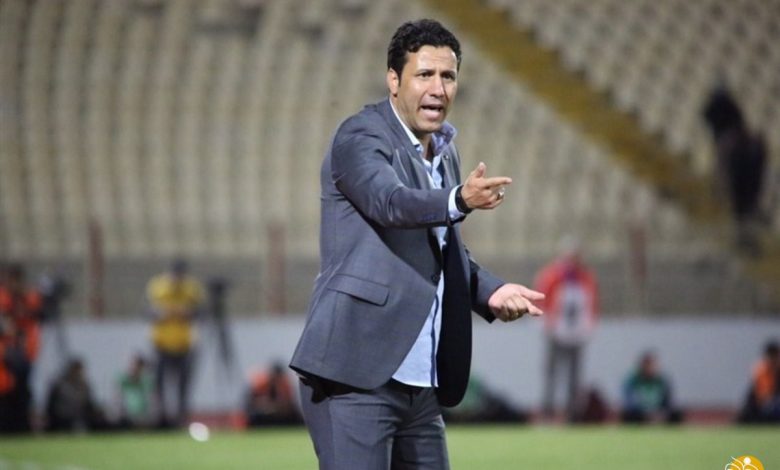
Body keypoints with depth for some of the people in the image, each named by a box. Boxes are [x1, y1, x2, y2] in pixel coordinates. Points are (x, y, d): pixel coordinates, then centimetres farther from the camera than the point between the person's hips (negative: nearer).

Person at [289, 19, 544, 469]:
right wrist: (461, 200, -44)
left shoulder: (445, 153, 18)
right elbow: (391, 202, -26)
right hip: (356, 375, -8)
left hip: (419, 382, 8)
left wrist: (489, 290, 7)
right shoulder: (361, 137, -7)